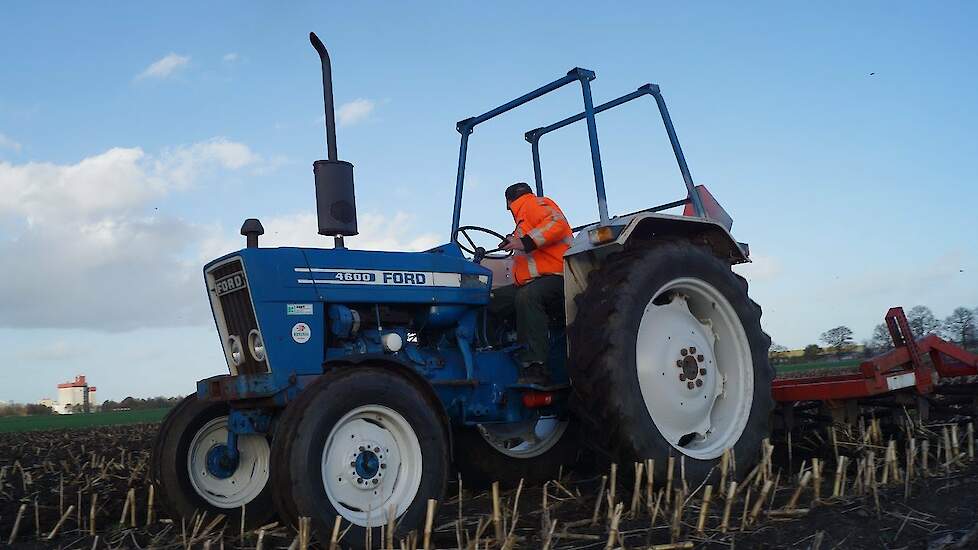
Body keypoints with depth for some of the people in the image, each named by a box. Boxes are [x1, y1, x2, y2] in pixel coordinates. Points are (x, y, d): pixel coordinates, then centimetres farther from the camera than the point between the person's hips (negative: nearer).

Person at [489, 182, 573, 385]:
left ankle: (535, 369, -43)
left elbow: (558, 224, -15)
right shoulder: (524, 217, 33)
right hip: (532, 284, 10)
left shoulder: (535, 203, 6)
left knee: (527, 297, -38)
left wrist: (526, 242, -20)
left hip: (557, 276, -10)